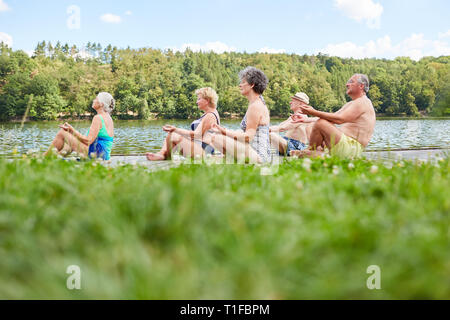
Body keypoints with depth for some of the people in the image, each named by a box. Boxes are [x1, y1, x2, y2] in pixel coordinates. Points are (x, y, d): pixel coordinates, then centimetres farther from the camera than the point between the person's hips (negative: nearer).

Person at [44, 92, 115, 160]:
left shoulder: (98, 118, -14)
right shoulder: (109, 118, 13)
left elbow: (88, 141, -19)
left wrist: (72, 130, -8)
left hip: (95, 154, -10)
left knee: (62, 133, -4)